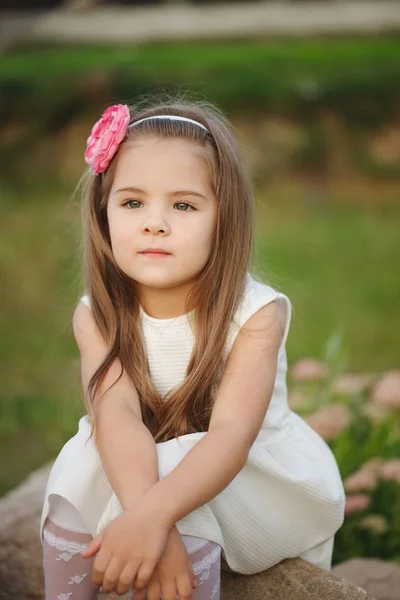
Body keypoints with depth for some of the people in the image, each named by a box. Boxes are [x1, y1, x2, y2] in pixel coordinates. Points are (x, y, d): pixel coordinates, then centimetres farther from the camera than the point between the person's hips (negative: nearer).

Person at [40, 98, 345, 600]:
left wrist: (153, 514, -52)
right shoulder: (97, 317, -13)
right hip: (148, 469, 3)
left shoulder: (256, 314, -22)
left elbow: (233, 434, -35)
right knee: (85, 463, -26)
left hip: (261, 479, -3)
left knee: (172, 466, -32)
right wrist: (144, 513, -49)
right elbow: (117, 412, -31)